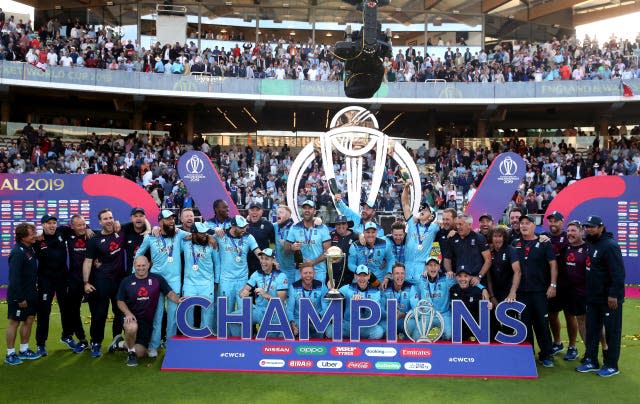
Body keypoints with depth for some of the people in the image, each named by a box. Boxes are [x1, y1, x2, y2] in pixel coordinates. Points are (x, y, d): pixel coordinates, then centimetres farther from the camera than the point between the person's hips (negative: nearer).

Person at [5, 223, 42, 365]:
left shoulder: (30, 248, 5)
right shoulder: (17, 252, -21)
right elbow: (14, 277, -23)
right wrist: (20, 298, -21)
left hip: (30, 293, 8)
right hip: (19, 295, -8)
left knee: (29, 320, 13)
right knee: (14, 322, 3)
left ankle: (24, 350, 26)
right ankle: (10, 354, 14)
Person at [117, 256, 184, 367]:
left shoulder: (157, 279, -4)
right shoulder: (126, 281, -2)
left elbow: (169, 293, -5)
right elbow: (120, 301, 2)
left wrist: (178, 300, -27)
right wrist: (128, 313, -16)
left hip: (147, 322, 2)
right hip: (131, 318, -2)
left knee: (140, 353, 3)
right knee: (132, 327, -39)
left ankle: (124, 344, 37)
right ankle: (131, 353, -9)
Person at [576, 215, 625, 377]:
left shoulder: (610, 246, -17)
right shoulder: (591, 244, 10)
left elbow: (618, 273, -22)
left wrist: (614, 295, -24)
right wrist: (589, 292, 13)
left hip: (609, 299, -9)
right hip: (593, 297, 9)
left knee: (612, 332, 4)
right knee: (591, 330, 13)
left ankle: (611, 365, 14)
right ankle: (591, 361, 23)